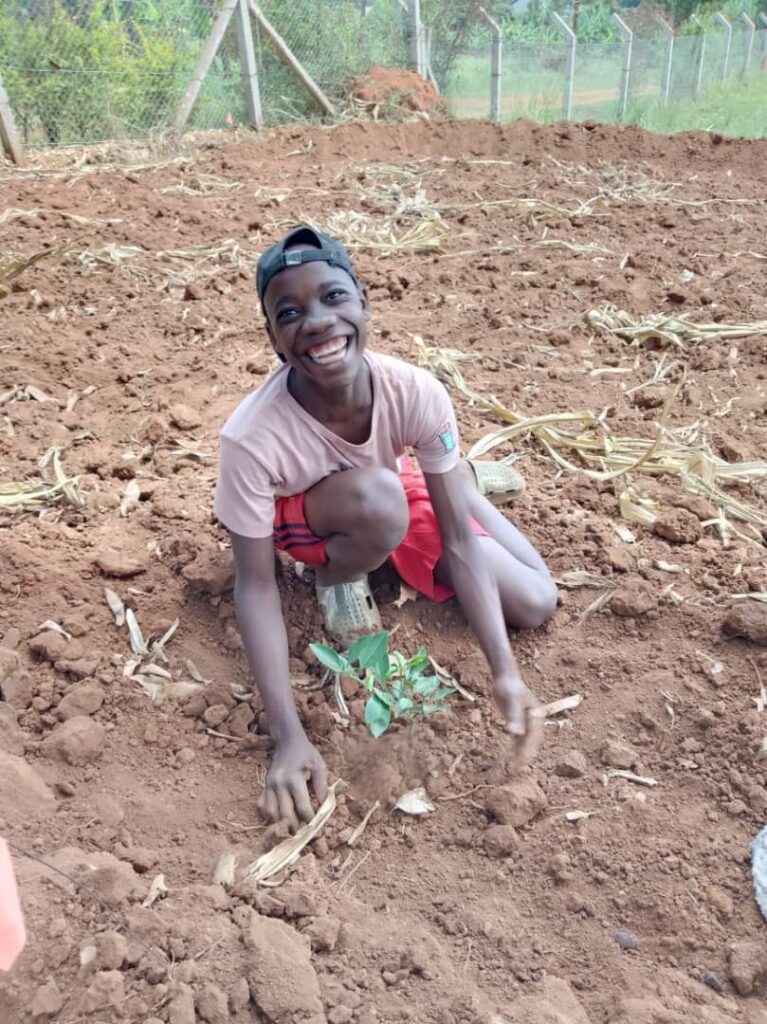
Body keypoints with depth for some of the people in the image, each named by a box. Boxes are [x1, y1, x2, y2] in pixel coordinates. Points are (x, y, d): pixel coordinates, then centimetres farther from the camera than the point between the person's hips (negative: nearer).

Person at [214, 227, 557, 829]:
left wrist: (505, 673, -34)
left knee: (534, 606, -1)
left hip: (398, 495, 3)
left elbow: (459, 543, -26)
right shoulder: (252, 437, -38)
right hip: (304, 519, -3)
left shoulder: (415, 392, -32)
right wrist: (289, 737, -37)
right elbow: (256, 587, -31)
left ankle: (459, 478, 24)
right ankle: (338, 580, -3)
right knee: (378, 499, -40)